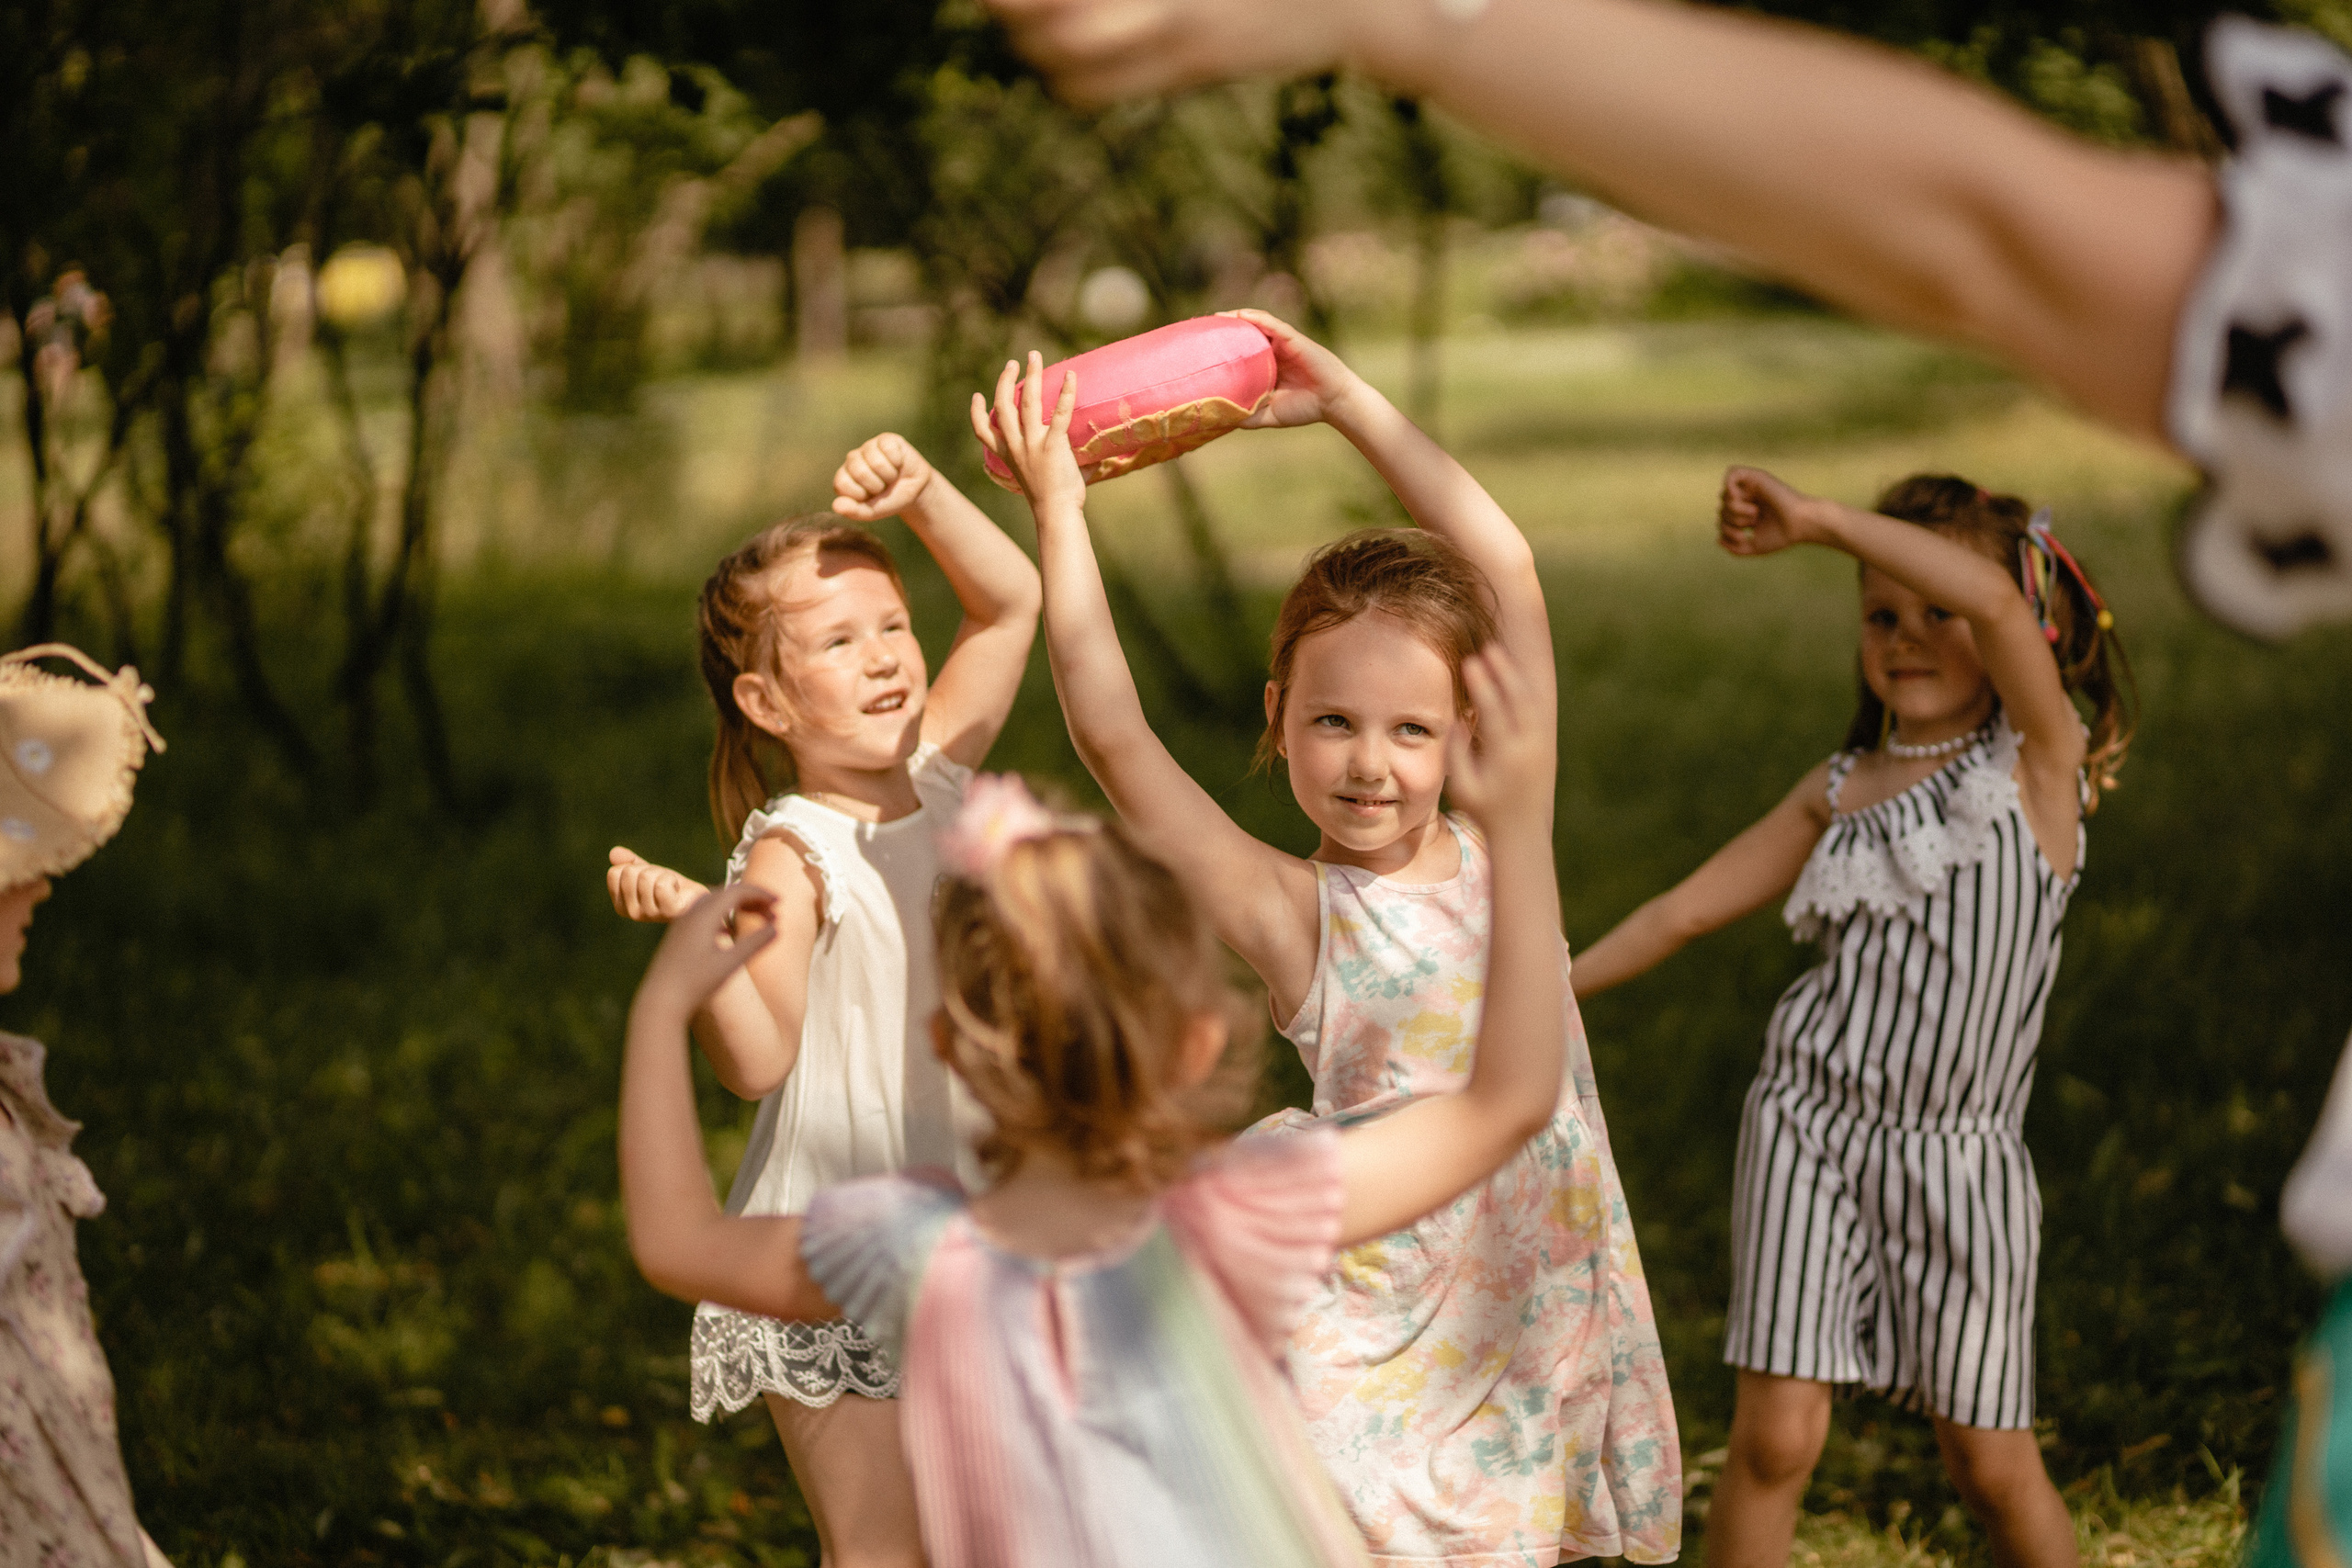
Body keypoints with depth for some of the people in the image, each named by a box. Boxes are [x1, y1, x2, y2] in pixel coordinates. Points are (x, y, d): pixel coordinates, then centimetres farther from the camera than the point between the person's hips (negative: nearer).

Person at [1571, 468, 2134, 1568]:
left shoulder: (2040, 757, -2)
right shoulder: (1842, 789, 9)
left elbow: (1992, 598, -21)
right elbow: (1692, 905, 17)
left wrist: (1818, 520, -21)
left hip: (1961, 1157, -2)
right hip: (1812, 1131, 2)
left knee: (1992, 1463, 2)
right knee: (1776, 1435, -7)